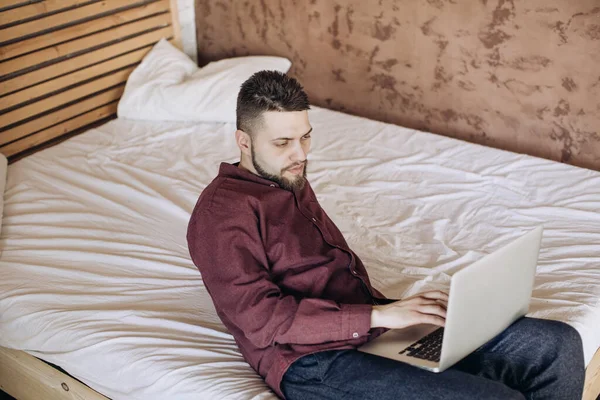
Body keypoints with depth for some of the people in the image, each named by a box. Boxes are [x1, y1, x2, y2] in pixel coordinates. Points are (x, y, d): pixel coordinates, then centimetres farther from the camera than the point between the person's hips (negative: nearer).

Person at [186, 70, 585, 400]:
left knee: (559, 345, -2)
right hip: (316, 363, -8)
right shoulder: (222, 211, -10)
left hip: (375, 324, 9)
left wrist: (391, 308, 5)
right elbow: (261, 320, -18)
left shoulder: (291, 181, 19)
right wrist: (377, 316, -21)